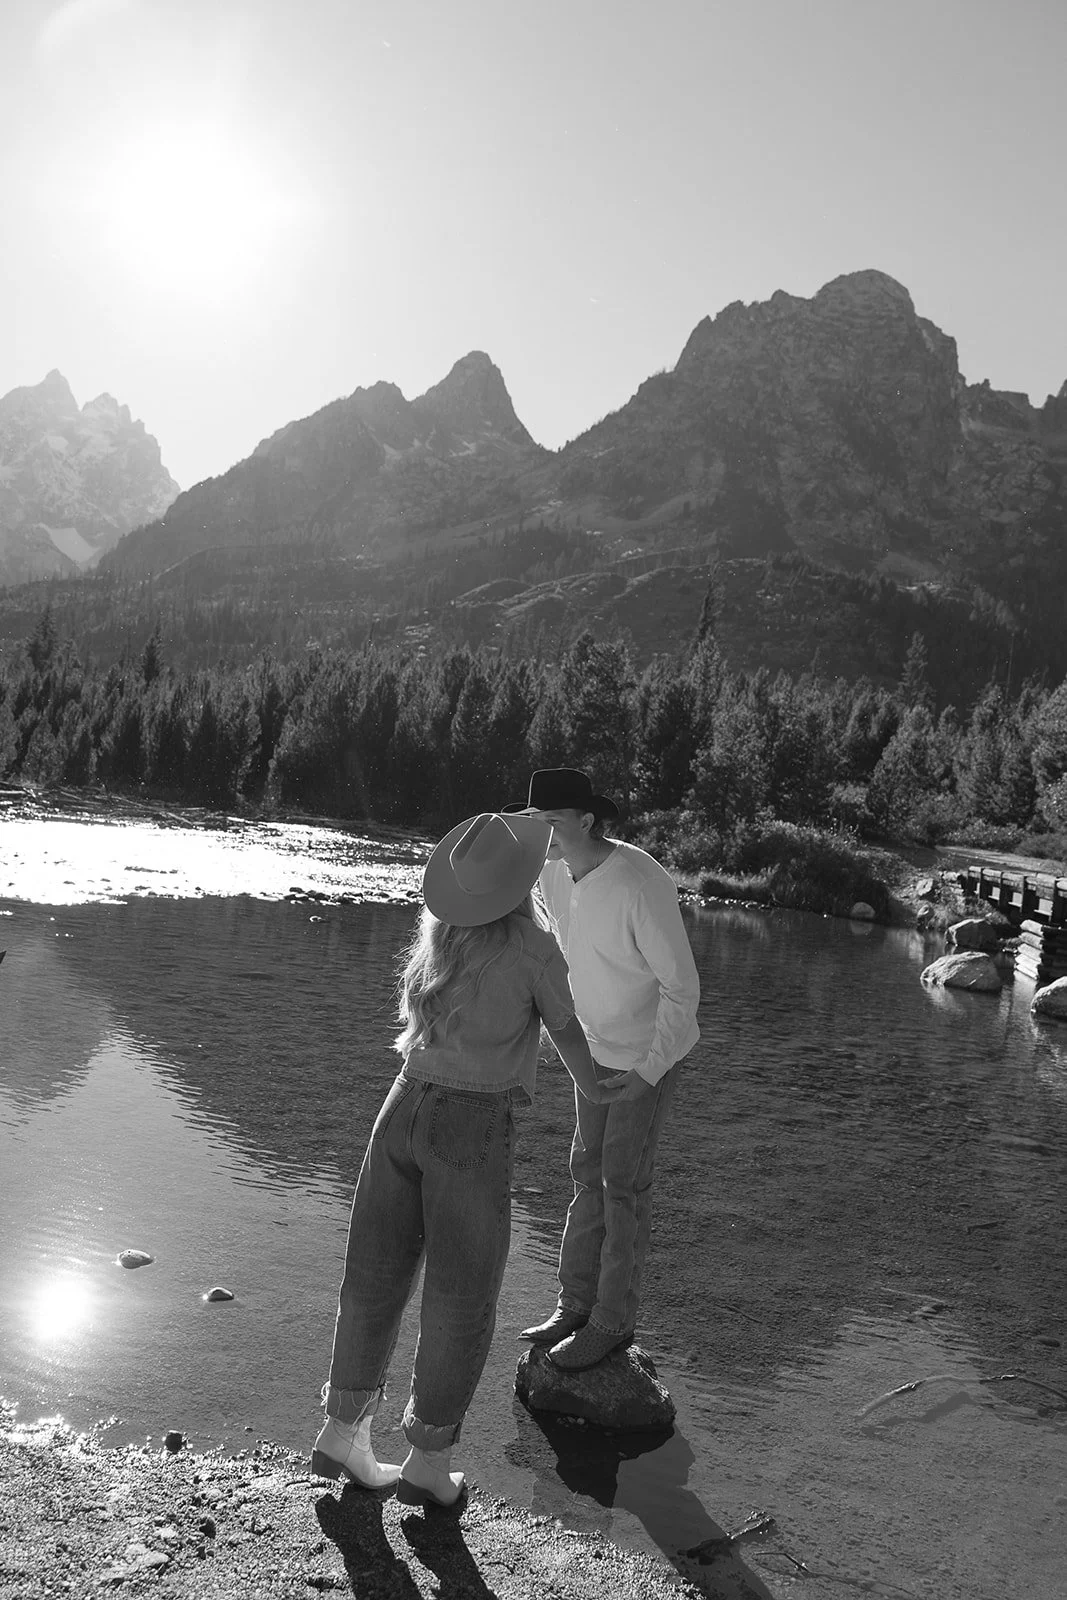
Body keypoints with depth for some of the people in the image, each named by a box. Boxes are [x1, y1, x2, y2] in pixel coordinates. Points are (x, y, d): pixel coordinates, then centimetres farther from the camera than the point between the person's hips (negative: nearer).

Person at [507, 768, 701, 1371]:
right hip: (601, 1042, 7)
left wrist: (647, 1073, -27)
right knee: (591, 1172, 13)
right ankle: (577, 1304, 26)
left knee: (624, 1183, 0)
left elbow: (683, 986, -26)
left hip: (654, 1049, -7)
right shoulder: (555, 871, -9)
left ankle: (613, 1321, 17)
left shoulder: (641, 885, -33)